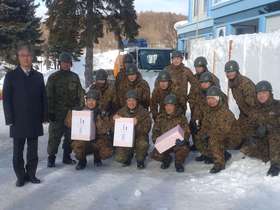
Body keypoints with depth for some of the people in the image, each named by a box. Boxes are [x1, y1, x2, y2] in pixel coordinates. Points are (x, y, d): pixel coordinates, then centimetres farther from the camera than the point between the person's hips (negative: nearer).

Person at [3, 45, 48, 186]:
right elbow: (6, 99, -2)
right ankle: (20, 176, 17)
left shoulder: (38, 76, 10)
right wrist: (10, 119, -9)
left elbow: (43, 98, 9)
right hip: (18, 122, -2)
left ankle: (31, 174, 21)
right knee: (18, 152, 5)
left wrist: (44, 116, 2)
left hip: (35, 121, 2)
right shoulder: (11, 76, 1)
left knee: (33, 151, 9)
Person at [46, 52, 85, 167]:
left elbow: (80, 94, 12)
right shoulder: (53, 77, 1)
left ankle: (67, 157, 21)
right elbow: (49, 96, -3)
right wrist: (50, 111, -9)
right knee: (54, 136, -2)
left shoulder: (75, 77, 10)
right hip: (57, 113, -3)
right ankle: (51, 157, 9)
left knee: (70, 136, 9)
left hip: (72, 112, 4)